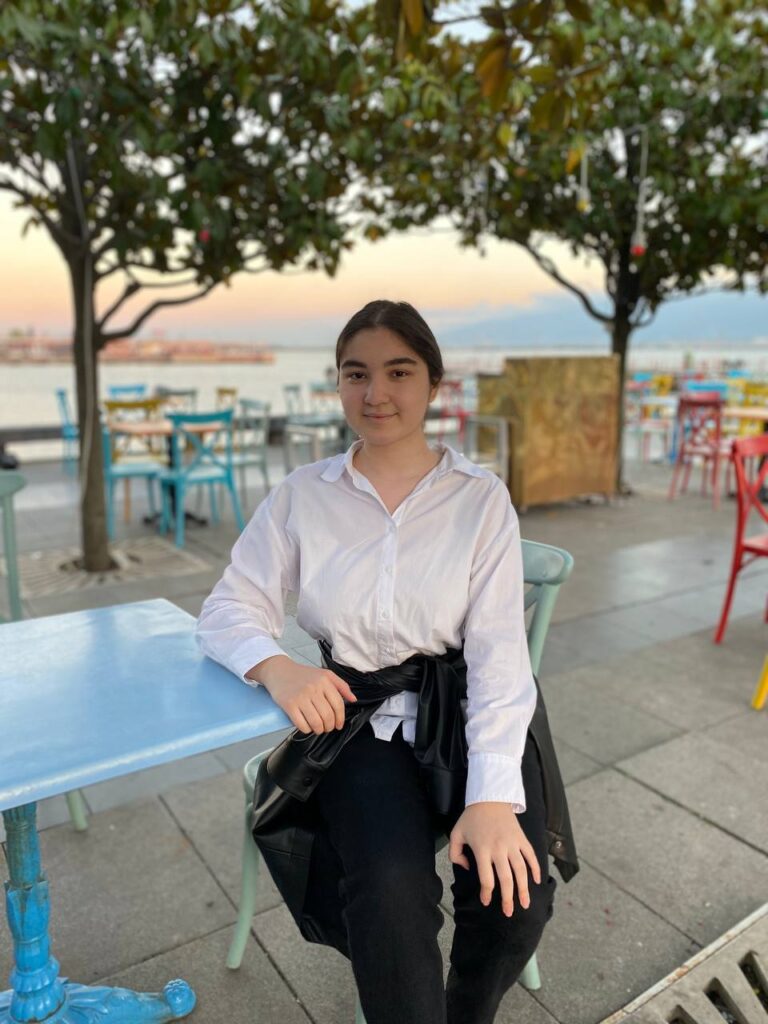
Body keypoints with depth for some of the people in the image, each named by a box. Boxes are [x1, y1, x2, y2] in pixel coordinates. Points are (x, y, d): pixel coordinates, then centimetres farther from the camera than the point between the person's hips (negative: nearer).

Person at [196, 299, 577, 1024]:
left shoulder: (481, 498, -2)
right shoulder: (303, 495, 2)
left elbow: (499, 652, -9)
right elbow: (227, 610, 2)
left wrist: (493, 796, -21)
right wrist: (277, 667, -21)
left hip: (466, 714, 0)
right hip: (359, 722, 0)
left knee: (515, 895, -18)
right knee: (390, 892, -26)